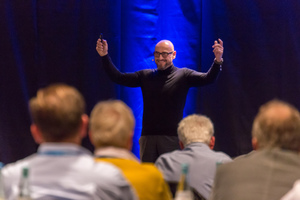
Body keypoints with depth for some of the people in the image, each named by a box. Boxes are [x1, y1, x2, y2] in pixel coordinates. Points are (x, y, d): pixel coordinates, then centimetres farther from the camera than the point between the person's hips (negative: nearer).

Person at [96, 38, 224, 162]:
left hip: (172, 138, -3)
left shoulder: (183, 75, 3)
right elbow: (118, 78, 12)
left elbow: (208, 79, -11)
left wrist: (218, 61, -30)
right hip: (148, 138, 3)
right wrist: (104, 56, 4)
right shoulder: (145, 76, 14)